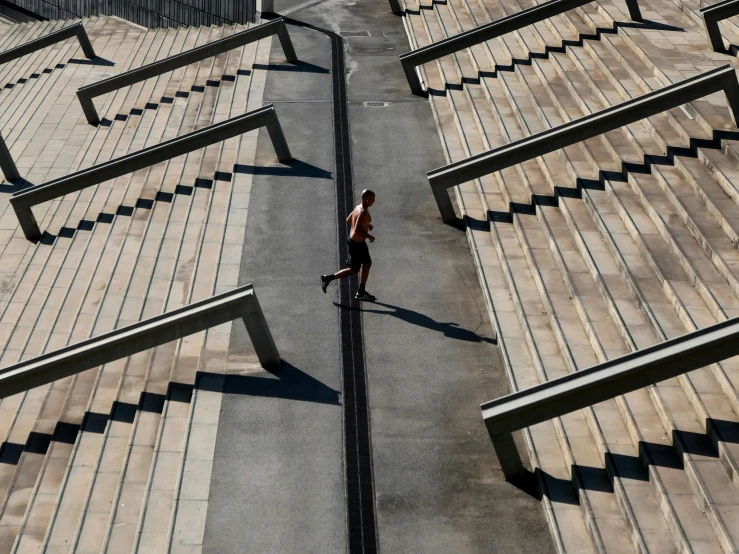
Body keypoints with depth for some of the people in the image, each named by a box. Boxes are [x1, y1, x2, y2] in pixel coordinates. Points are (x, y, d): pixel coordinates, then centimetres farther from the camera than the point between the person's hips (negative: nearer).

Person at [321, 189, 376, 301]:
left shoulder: (358, 207, 2)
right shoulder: (364, 213, -28)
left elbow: (348, 220, 15)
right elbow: (357, 230, -35)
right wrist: (369, 236, -22)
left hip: (356, 241, 10)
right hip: (356, 244, -10)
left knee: (367, 264, 18)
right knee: (354, 270, 6)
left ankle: (361, 292, 27)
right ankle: (327, 278, 13)